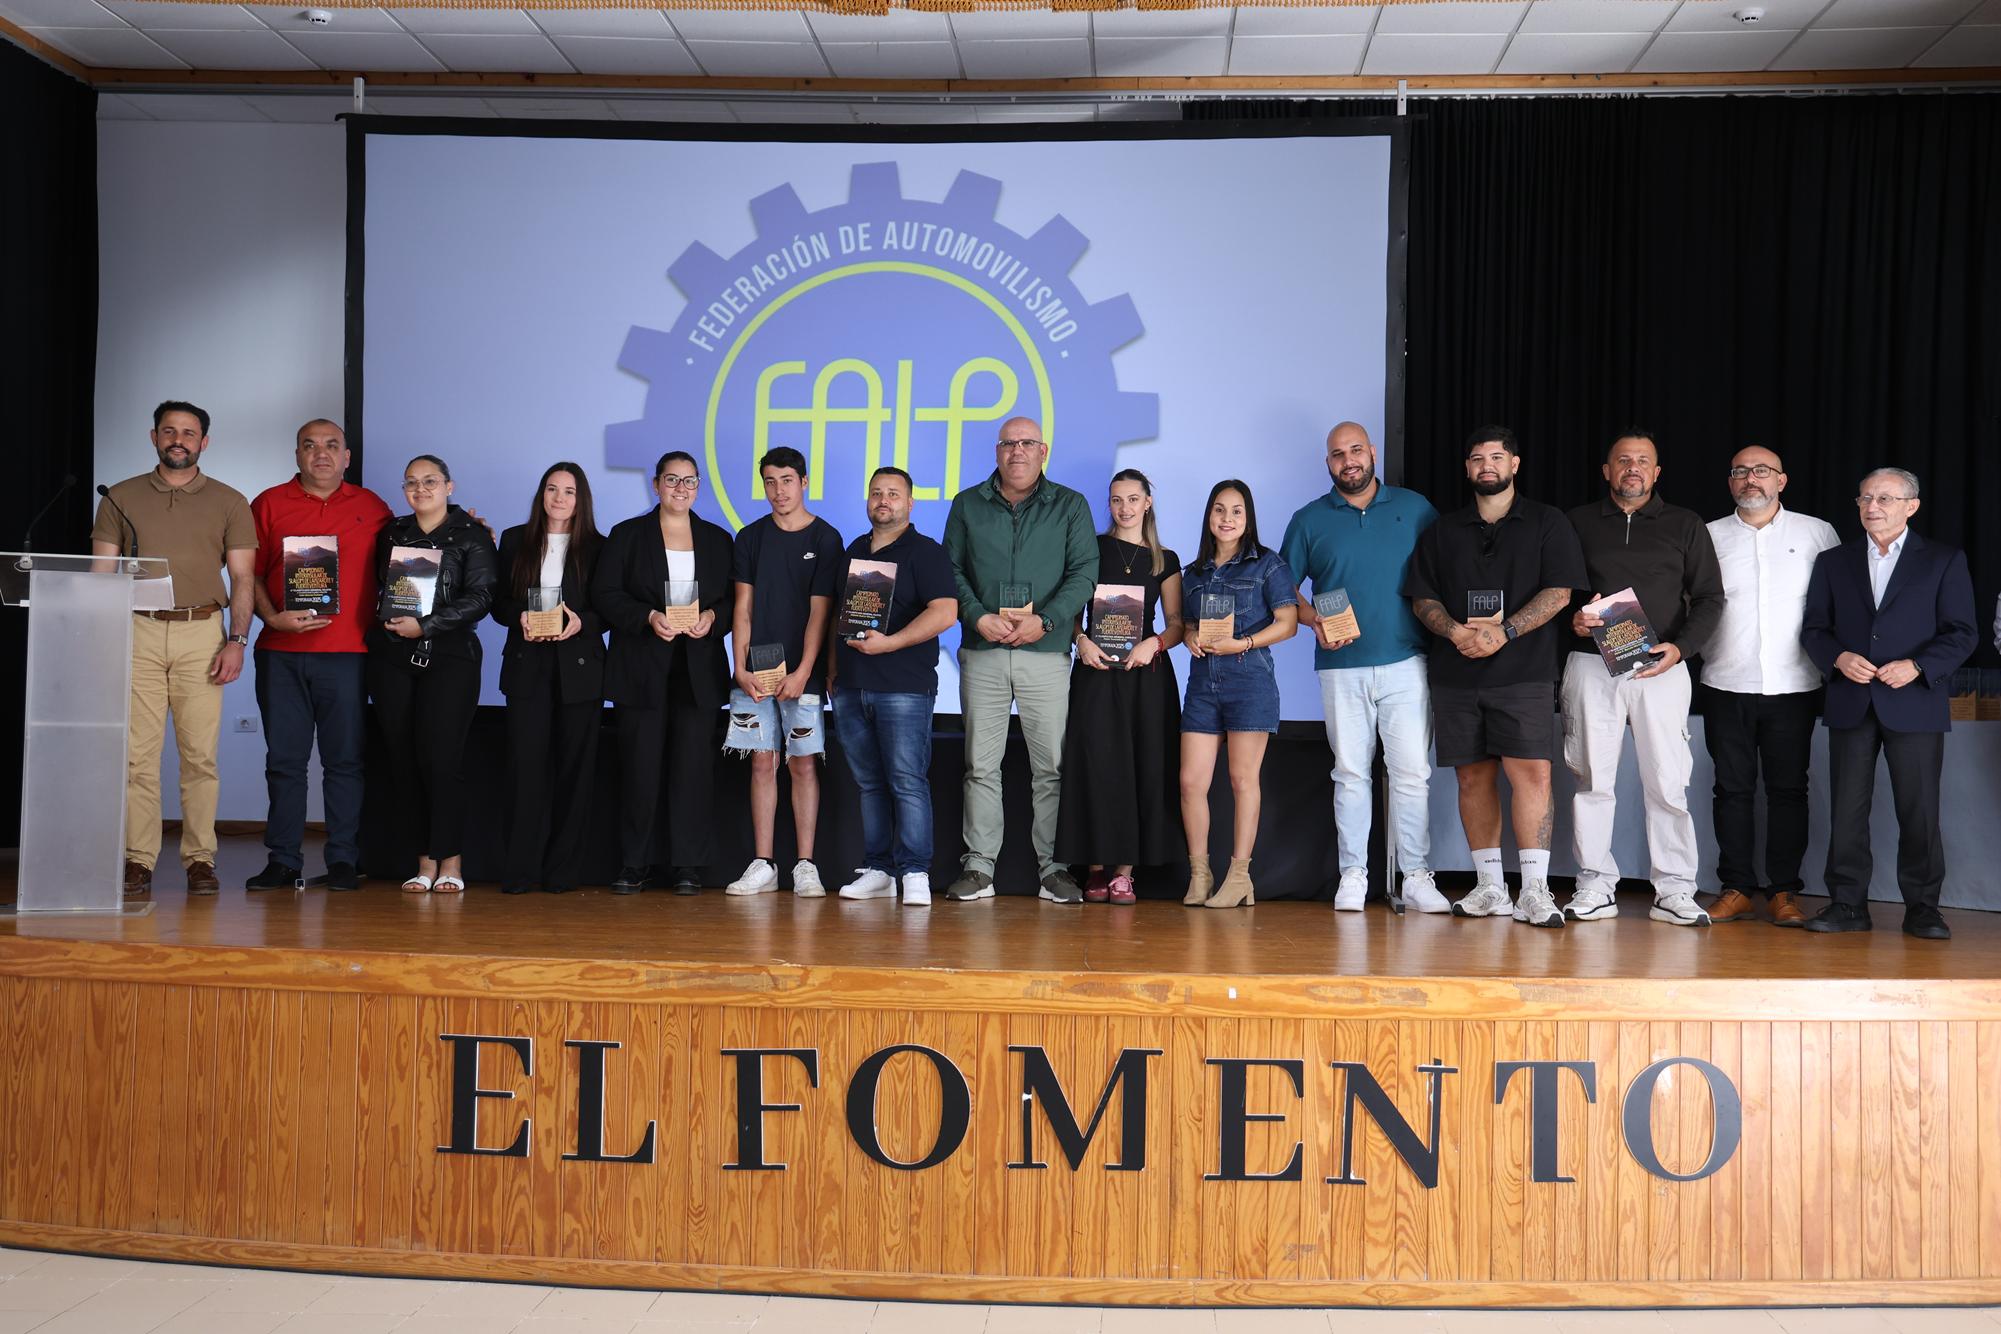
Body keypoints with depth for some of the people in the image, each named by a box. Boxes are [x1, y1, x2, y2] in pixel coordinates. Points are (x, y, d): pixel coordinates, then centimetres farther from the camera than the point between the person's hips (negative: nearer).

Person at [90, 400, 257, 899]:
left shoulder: (229, 503, 10)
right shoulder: (122, 498, 12)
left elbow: (242, 577, 7)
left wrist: (236, 641, -5)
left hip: (202, 634, 0)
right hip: (137, 633, 1)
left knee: (201, 754, -2)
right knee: (137, 753, -3)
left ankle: (200, 859, 3)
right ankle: (138, 861, 0)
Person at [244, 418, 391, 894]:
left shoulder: (372, 507, 10)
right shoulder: (269, 504, 9)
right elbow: (249, 574, 5)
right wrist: (273, 617, -8)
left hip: (347, 653, -1)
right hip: (281, 653, 1)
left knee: (345, 759, 1)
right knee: (284, 759, 3)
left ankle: (344, 860, 7)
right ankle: (283, 861, 9)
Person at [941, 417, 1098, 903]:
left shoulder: (1070, 507, 8)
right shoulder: (967, 505, 12)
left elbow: (1084, 573, 0)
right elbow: (951, 570, 7)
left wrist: (1045, 620, -12)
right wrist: (978, 617, -9)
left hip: (1046, 652, -1)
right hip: (982, 652, 1)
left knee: (1051, 766, -1)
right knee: (981, 764, 3)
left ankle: (1053, 866, 6)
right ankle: (979, 867, 8)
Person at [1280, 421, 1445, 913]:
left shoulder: (1414, 509, 9)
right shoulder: (1309, 520, 8)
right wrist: (1315, 621, -7)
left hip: (1405, 664, 0)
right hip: (1341, 667, 0)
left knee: (1412, 772, -3)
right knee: (1351, 774, 4)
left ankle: (1417, 876, 2)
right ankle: (1352, 874, 10)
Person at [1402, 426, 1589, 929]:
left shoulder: (1547, 524, 7)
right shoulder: (1442, 531, 16)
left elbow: (1558, 593, -3)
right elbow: (1422, 598, 12)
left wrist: (1504, 632, -14)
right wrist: (1454, 631, -8)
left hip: (1523, 674, -3)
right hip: (1455, 675, 3)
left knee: (1530, 772, -13)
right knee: (1474, 776, 4)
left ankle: (1534, 891, -11)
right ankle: (1490, 888, 11)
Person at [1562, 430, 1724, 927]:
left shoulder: (1685, 526, 11)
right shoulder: (1578, 522, 11)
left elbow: (1710, 598, 8)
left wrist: (1679, 647, -7)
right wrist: (1571, 618, -10)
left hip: (1660, 667, 0)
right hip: (1591, 665, 0)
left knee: (1668, 782, -3)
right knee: (1592, 778, 1)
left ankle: (1674, 891, 3)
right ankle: (1595, 887, 7)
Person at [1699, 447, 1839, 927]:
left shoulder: (1817, 534, 7)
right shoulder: (1708, 537, 9)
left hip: (1793, 687, -1)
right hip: (1726, 685, 1)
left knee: (1788, 789, 2)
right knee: (1733, 788, 3)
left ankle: (1785, 892, 8)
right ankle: (1737, 889, 9)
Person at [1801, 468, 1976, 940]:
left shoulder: (1944, 561, 5)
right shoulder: (1833, 562, 13)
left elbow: (1962, 632, 0)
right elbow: (1813, 628, 11)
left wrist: (1917, 666, -15)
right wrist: (1838, 658, -9)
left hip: (1915, 703, -2)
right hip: (1851, 703, 2)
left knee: (1919, 809, 0)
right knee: (1847, 808, 3)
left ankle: (1922, 908, 10)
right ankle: (1848, 904, 9)